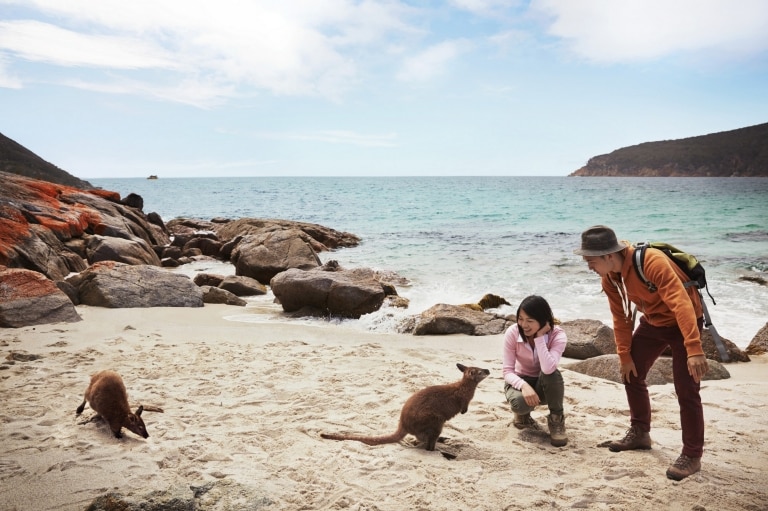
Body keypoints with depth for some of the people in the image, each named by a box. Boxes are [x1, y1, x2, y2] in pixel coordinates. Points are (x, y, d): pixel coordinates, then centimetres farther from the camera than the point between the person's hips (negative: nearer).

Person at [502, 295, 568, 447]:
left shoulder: (557, 335, -23)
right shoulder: (512, 333, -20)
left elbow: (548, 369, -40)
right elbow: (507, 371, -20)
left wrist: (539, 336, -36)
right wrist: (523, 385, -39)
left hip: (546, 385, 0)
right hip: (520, 382, 0)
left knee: (551, 372, -37)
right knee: (520, 403, -37)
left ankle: (556, 419, -11)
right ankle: (523, 414, 5)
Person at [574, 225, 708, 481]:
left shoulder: (652, 262, -34)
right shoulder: (609, 278, -9)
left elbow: (681, 303, -39)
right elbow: (621, 317, 1)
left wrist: (694, 349, -46)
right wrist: (625, 356, 2)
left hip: (683, 323, -8)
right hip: (652, 322, 8)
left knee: (686, 390, -9)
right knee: (631, 374, 12)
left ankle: (692, 456, 4)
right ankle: (640, 433, 30)